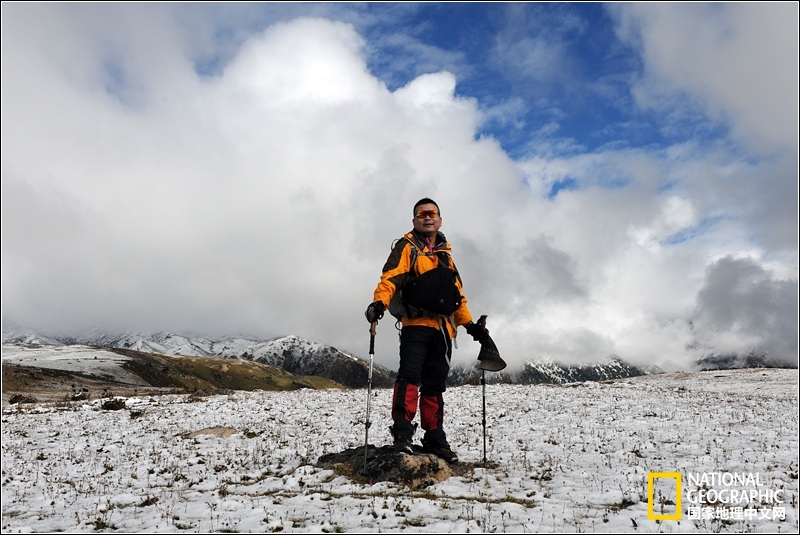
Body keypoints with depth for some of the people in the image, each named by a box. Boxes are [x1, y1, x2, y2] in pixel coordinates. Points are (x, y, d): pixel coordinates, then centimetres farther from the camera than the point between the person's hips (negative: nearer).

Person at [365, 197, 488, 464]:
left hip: (443, 328, 6)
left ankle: (435, 439, 13)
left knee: (435, 384, 8)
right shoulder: (407, 247, 4)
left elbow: (457, 292, 27)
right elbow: (390, 277, -12)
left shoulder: (445, 254, 23)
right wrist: (380, 302, -31)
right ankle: (402, 434, -16)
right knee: (410, 376, -18)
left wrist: (469, 323, 20)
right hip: (416, 324, -5)